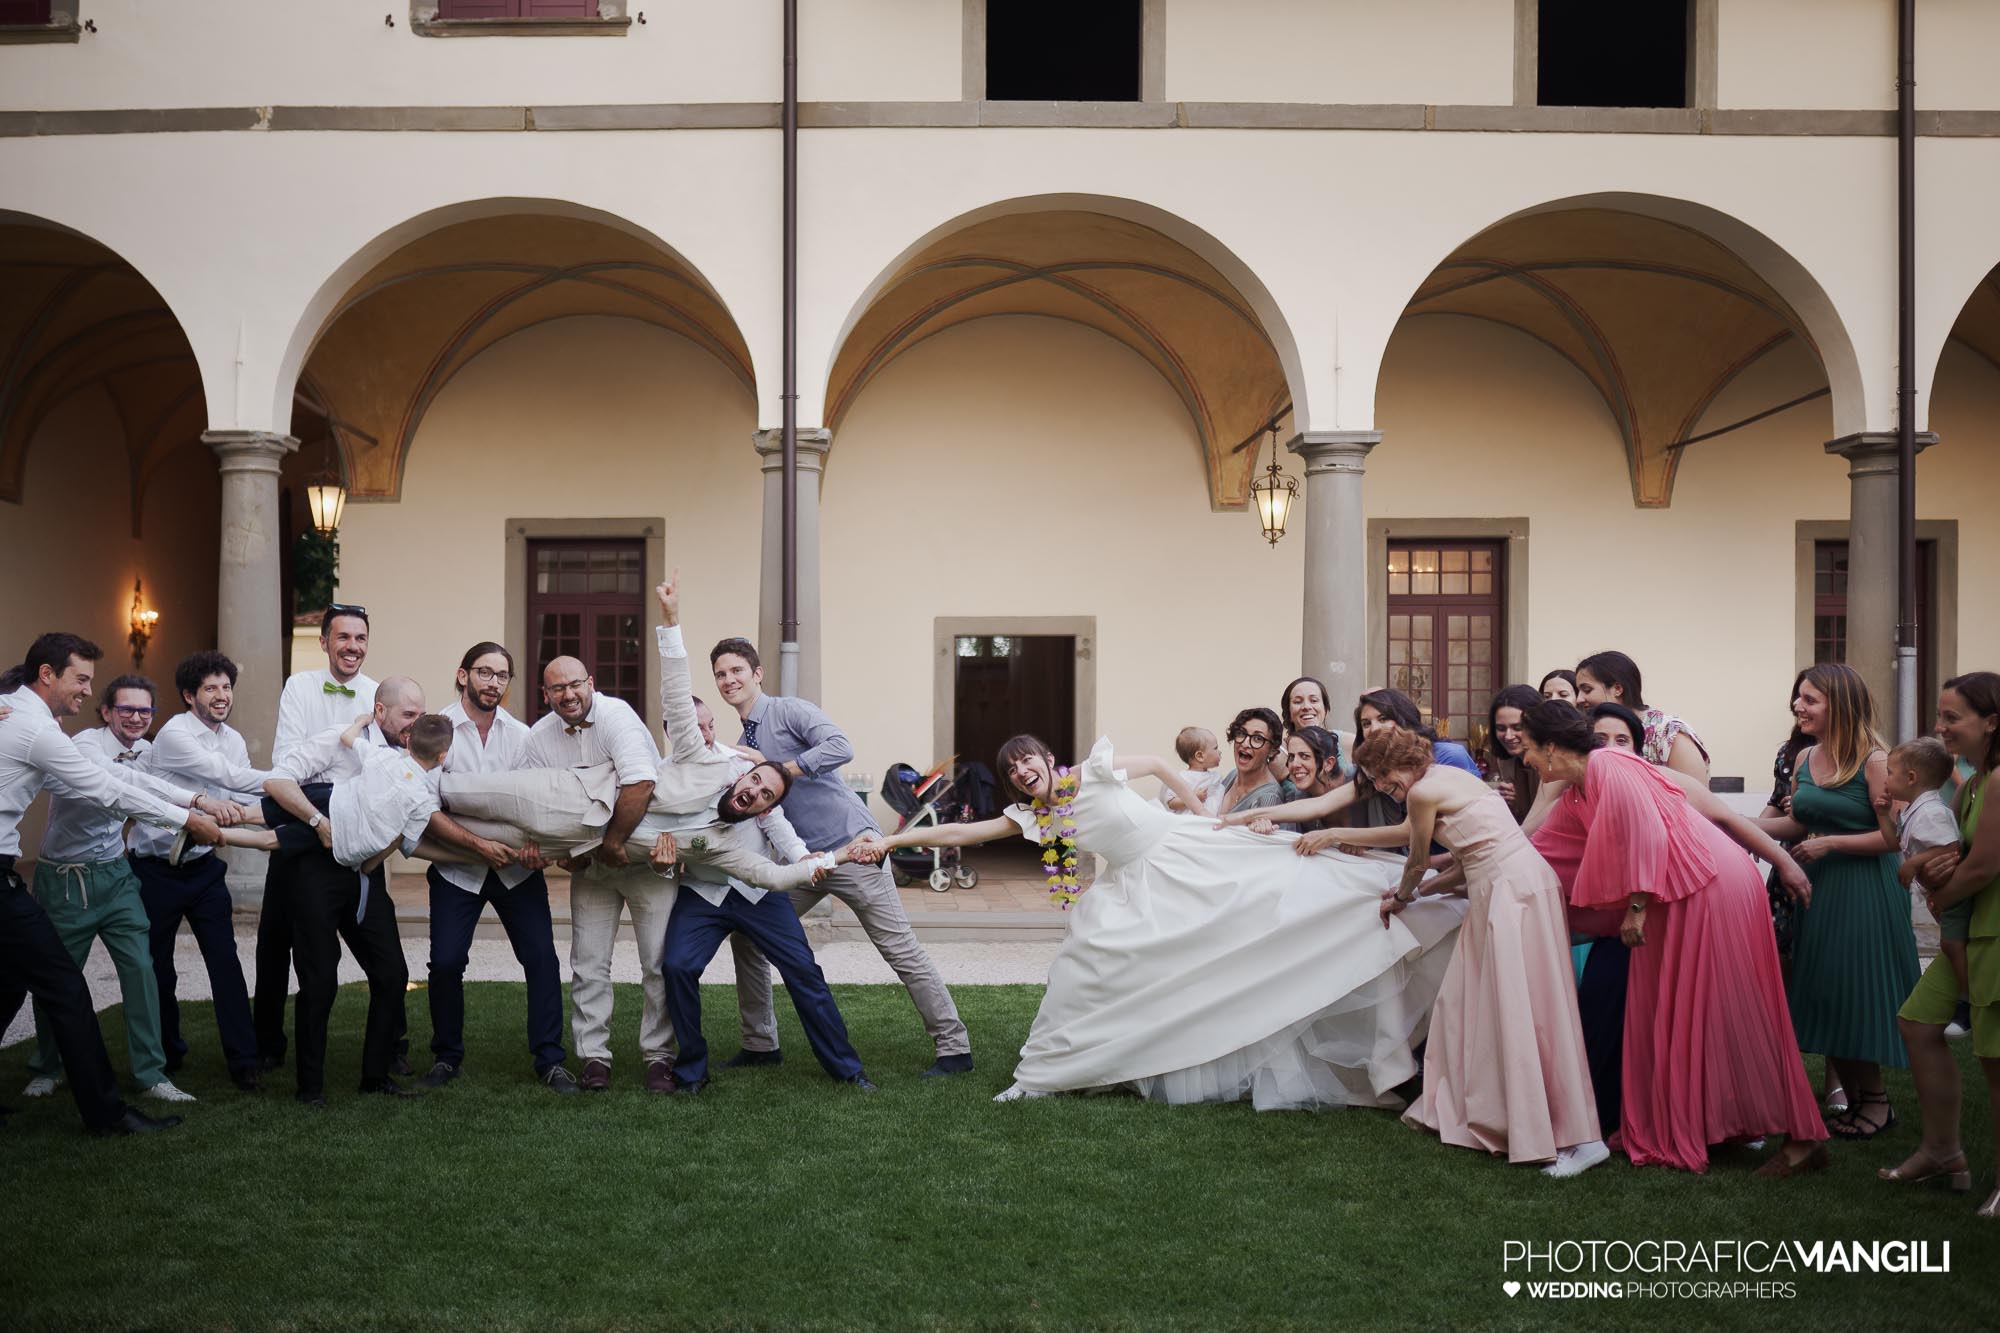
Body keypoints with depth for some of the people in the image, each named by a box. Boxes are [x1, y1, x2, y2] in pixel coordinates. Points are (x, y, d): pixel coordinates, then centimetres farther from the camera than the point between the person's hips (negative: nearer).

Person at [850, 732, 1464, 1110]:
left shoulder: (1095, 770, -9)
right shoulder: (1029, 818, 1)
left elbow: (1162, 765, 3)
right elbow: (960, 832, -1)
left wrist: (1210, 820, 4)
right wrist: (890, 840, -8)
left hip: (1188, 855, -3)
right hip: (1138, 889, 3)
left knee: (1285, 893, -14)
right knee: (1082, 970, -2)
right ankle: (1046, 1074, 8)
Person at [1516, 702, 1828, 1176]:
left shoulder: (1607, 765, -15)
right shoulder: (1576, 794, 14)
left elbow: (1647, 833, -22)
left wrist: (1636, 906, -17)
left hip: (1714, 886, -10)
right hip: (1678, 898, 10)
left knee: (1728, 1012, -6)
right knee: (1665, 1012, 12)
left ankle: (1802, 1137, 1)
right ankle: (1664, 1129, 20)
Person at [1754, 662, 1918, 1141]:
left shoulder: (1874, 761, -14)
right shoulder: (1805, 758, 6)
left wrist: (1830, 843, -17)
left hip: (1866, 893, -7)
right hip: (1818, 888, 7)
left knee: (1858, 998, 0)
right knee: (1825, 997, 9)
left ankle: (1876, 1101, 17)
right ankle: (1856, 1102, 22)